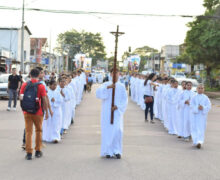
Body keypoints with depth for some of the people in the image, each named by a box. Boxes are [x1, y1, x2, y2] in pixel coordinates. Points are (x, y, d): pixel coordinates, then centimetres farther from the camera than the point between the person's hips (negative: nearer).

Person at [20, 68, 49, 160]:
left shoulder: (24, 85, -1)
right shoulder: (41, 86, -8)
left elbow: (21, 97, 3)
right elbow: (44, 100, -9)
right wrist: (46, 112, 0)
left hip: (27, 112, 2)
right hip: (38, 112, -1)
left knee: (28, 132, 5)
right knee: (38, 131, 15)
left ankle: (29, 153, 3)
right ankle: (38, 151, 21)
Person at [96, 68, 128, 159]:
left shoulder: (122, 86, 8)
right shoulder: (106, 84, 5)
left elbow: (124, 99, 4)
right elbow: (98, 92, -12)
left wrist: (117, 106, -11)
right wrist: (107, 87, -24)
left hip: (117, 111, 0)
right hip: (107, 112, 0)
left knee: (118, 130, -9)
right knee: (107, 131, -2)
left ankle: (117, 151, 3)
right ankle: (108, 151, 7)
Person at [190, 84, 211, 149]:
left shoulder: (205, 98, 3)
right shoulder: (194, 97, 3)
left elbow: (209, 106, -3)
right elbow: (192, 105, -5)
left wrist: (203, 108, -21)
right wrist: (197, 108, -22)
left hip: (203, 115, 0)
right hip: (195, 115, 0)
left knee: (201, 129, -4)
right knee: (195, 128, -3)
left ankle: (200, 142, -5)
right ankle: (196, 141, 2)